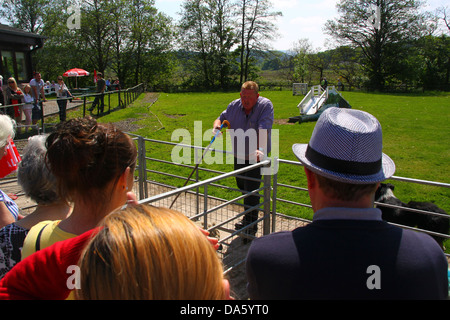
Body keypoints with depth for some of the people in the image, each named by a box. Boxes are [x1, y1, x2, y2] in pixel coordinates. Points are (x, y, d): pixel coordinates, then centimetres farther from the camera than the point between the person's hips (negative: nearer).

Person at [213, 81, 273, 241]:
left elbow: (263, 130, -30)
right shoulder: (234, 105, -3)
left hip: (256, 157, -6)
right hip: (238, 156, 6)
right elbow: (221, 118, 10)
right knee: (242, 187, 18)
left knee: (251, 190, -7)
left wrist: (260, 149, -45)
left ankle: (251, 225, 11)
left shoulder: (266, 105, -17)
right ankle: (248, 218, 39)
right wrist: (217, 125, -15)